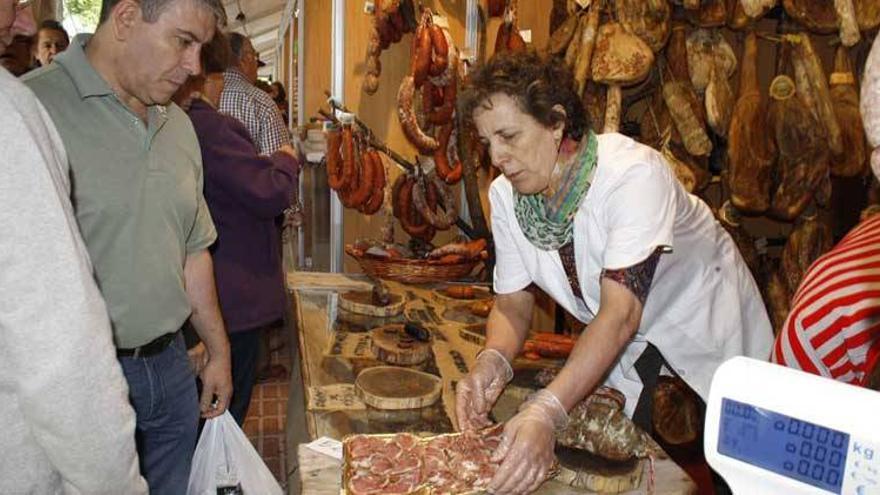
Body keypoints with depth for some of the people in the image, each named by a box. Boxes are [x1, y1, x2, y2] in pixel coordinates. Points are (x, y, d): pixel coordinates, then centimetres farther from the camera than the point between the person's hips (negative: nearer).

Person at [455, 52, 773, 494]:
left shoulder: (633, 174, -36)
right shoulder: (504, 195, -16)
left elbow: (621, 313, -42)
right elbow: (513, 302, -11)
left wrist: (546, 412, -53)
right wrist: (493, 361, -34)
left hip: (701, 311, -4)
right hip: (620, 336, 4)